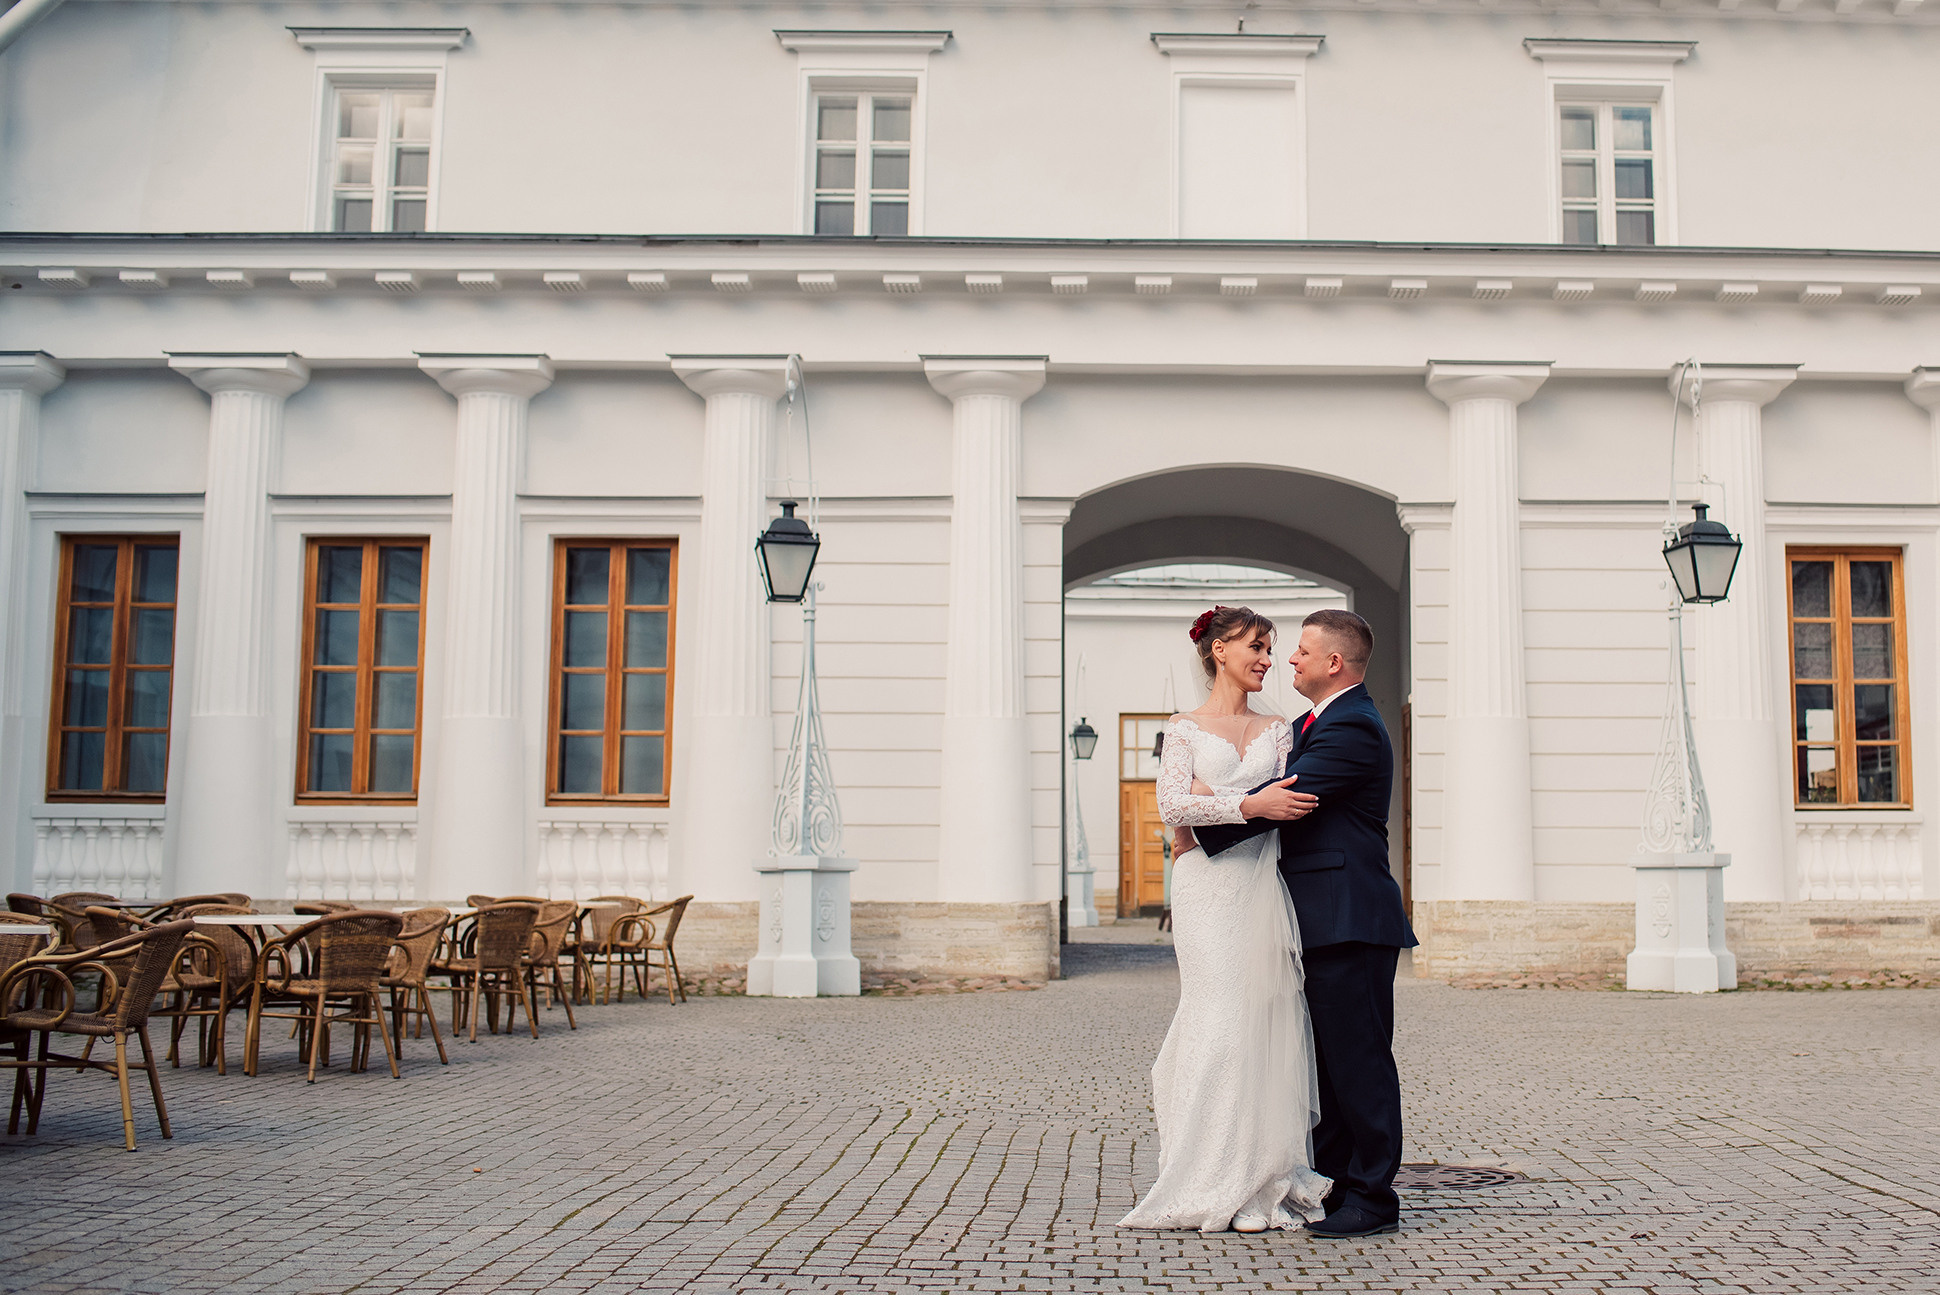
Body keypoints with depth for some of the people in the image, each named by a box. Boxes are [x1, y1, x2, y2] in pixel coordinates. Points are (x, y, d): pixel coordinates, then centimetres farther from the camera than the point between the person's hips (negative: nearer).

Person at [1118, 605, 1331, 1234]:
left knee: (1268, 1021, 0)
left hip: (1265, 886, 3)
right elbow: (1172, 806, -8)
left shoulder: (1278, 730, 15)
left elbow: (1292, 807, 3)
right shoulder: (1185, 728, 7)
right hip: (1209, 891, -3)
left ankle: (1266, 1179, 7)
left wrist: (1209, 805, -8)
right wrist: (1251, 804, -20)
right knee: (1222, 1022, -7)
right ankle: (1219, 1186, 0)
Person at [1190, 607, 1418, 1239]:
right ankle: (1331, 1183, 22)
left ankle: (1372, 1196, 3)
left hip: (1349, 922, -10)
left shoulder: (1352, 728, -14)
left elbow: (1286, 801, -20)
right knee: (1326, 1061, 14)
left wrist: (1199, 822, -11)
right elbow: (1285, 799, 18)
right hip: (1324, 923, 10)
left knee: (1358, 1058, -4)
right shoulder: (1318, 723, 20)